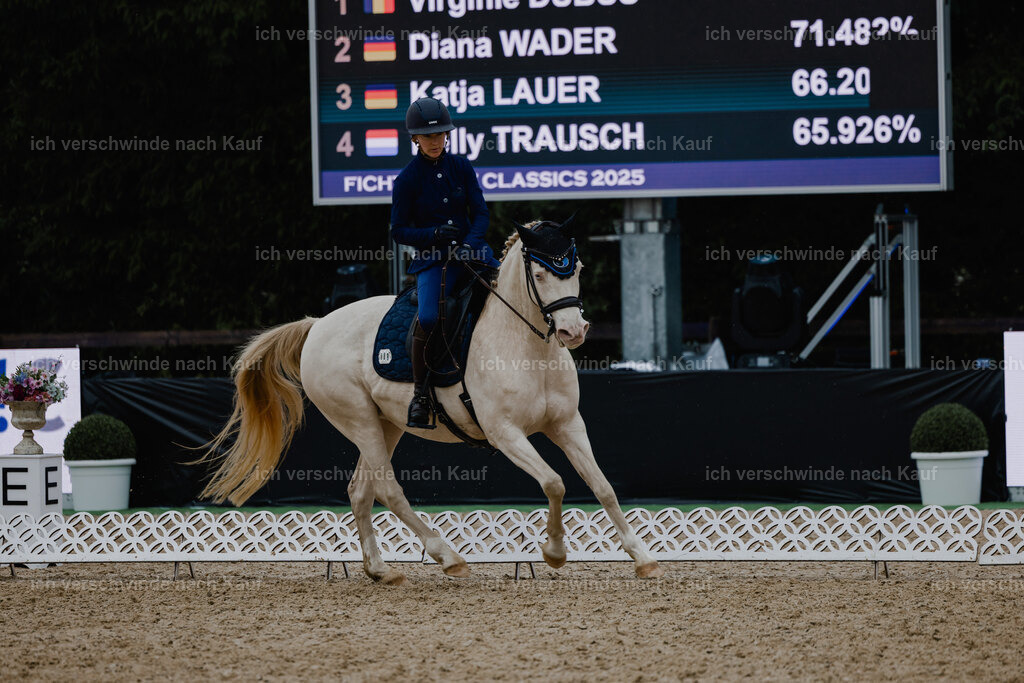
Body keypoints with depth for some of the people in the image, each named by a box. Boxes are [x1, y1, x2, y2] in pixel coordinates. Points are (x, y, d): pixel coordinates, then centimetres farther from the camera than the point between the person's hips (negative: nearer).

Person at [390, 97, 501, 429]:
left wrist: (471, 243, -15)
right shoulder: (407, 179, -2)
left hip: (470, 248, 3)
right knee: (428, 317, -30)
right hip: (431, 258, -3)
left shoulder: (461, 167, 6)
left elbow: (481, 213, 4)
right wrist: (435, 233, -18)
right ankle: (420, 393, -13)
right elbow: (399, 231, 0)